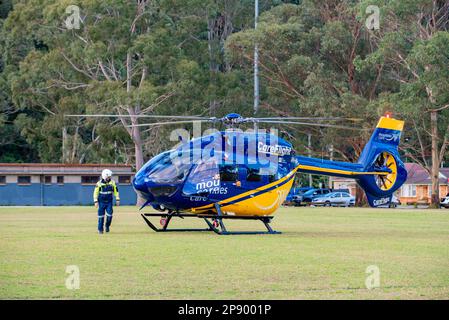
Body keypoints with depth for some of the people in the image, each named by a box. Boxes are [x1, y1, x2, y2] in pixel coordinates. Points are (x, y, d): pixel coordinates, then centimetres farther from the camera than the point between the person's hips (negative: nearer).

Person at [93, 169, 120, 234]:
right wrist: (96, 202, -7)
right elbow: (95, 193, -2)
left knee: (109, 215, -11)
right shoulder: (99, 183, -6)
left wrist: (117, 200, 6)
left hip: (109, 202, 1)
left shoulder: (112, 182, 0)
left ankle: (107, 226, 12)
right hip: (101, 202, -1)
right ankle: (100, 229, 11)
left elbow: (116, 191, 9)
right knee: (101, 216, 1)